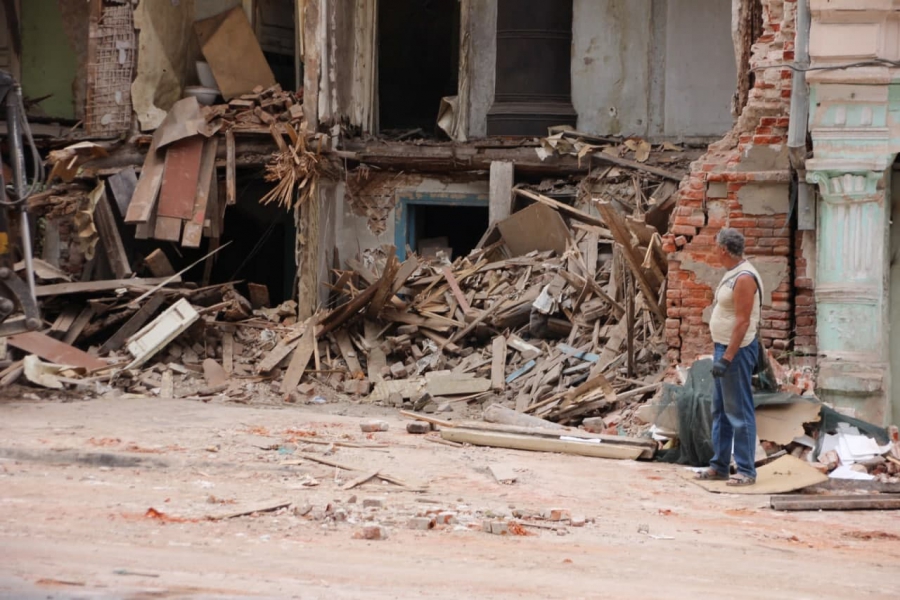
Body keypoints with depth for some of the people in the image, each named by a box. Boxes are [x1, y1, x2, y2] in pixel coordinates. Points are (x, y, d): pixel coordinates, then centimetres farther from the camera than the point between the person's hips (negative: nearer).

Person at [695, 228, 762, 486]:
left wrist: (726, 358, -25)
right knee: (720, 409, 14)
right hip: (725, 348, 11)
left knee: (739, 411, -8)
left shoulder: (744, 278, -19)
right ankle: (720, 465, 20)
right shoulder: (733, 274, 12)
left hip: (737, 350, -11)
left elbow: (743, 322, -23)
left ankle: (746, 470, -5)